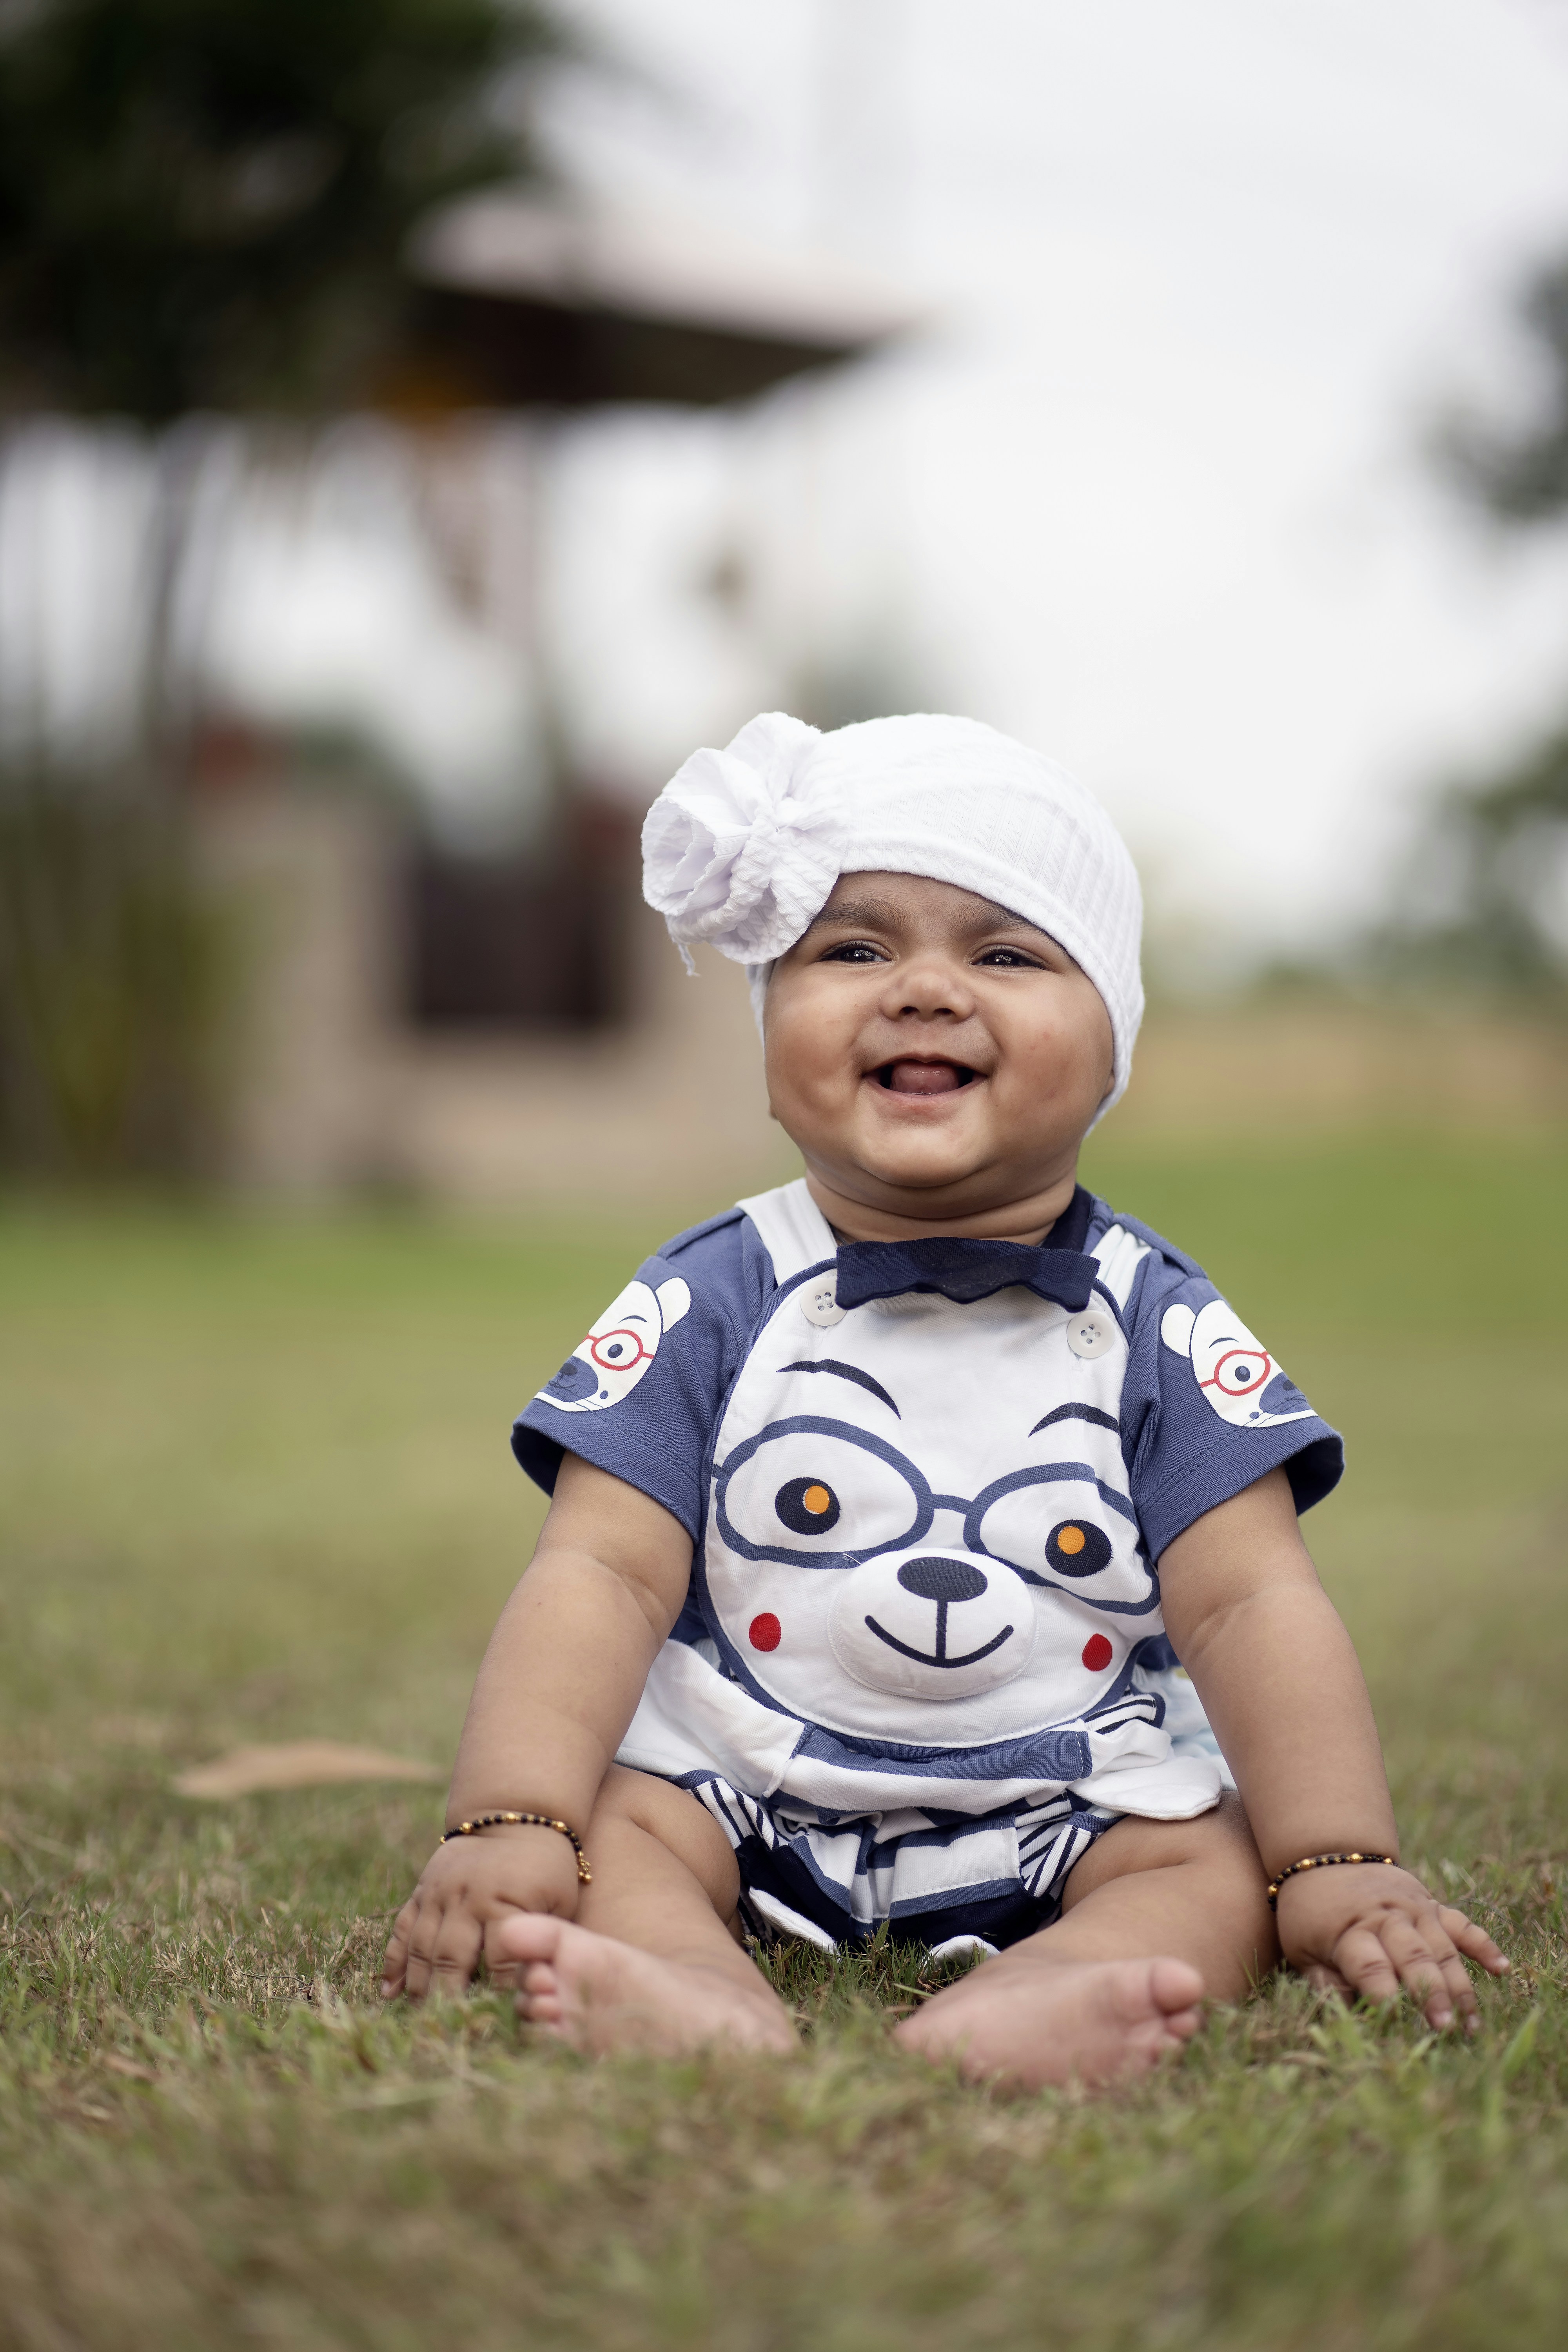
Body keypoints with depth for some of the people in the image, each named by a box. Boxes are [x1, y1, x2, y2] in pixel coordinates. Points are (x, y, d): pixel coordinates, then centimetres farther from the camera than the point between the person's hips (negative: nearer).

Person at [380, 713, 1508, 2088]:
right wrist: (508, 1827, -25)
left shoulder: (1155, 1321, 0)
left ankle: (1003, 2027, -51)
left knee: (1222, 1864, -24)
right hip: (744, 1803, 0)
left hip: (1073, 1816, 0)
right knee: (611, 1822, -23)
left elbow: (1250, 1601, -5)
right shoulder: (710, 1303, -2)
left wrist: (1341, 1869, -18)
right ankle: (711, 2008, -51)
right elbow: (603, 1574, -9)